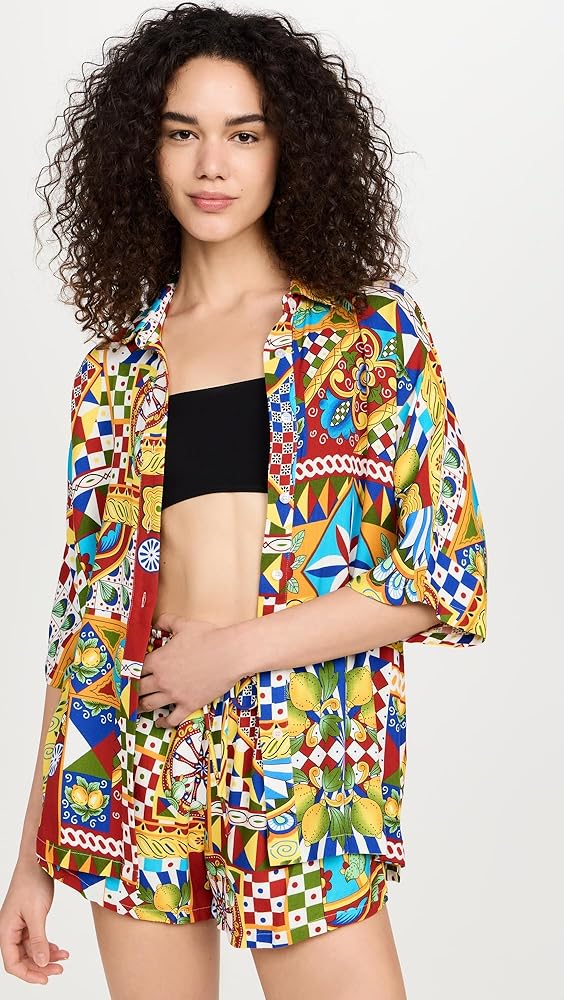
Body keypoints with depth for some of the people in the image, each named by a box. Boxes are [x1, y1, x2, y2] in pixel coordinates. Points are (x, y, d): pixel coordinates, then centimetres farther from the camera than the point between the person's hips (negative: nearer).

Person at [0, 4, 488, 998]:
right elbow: (83, 606, 9)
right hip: (131, 768, 3)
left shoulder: (377, 335, 2)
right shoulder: (115, 366, 9)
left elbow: (450, 570, -4)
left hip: (307, 771, -2)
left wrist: (238, 648, -13)